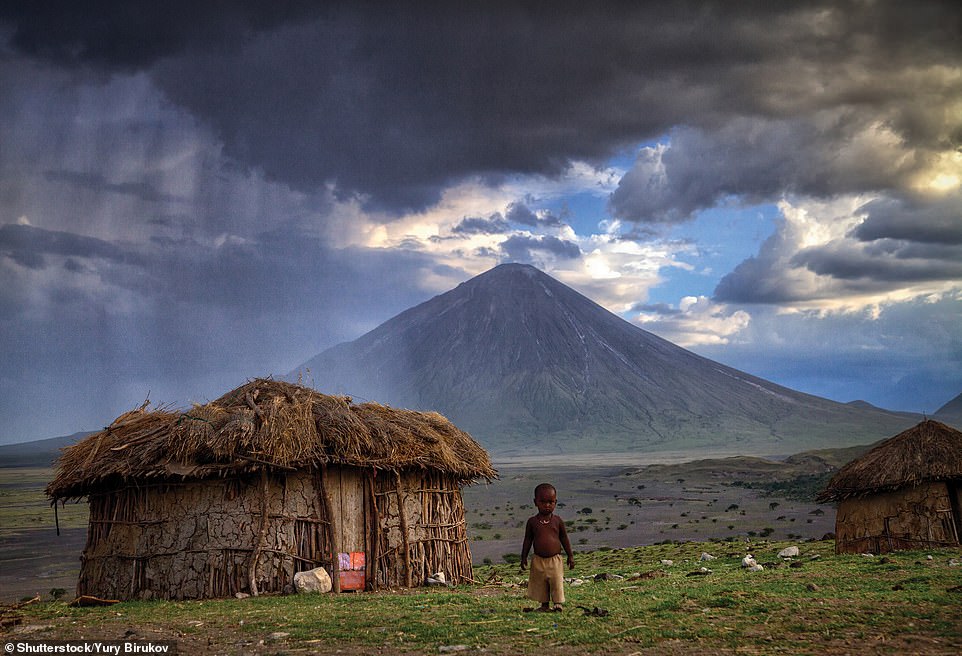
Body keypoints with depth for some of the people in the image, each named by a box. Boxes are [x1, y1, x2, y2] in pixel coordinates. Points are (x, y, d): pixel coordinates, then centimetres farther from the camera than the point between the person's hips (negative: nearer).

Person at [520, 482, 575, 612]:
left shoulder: (557, 521, 0)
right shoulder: (532, 522, -1)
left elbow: (564, 539, 6)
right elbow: (528, 540, 6)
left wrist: (570, 556, 6)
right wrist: (524, 557, 4)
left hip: (555, 560, -1)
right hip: (538, 560, 1)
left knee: (557, 582, -5)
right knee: (540, 584, 6)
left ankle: (558, 604, 5)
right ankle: (545, 605, 18)